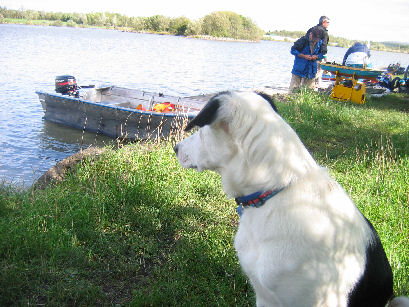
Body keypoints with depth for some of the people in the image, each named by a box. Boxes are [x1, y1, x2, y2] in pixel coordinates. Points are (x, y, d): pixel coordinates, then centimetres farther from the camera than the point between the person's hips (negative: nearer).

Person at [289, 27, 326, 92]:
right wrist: (304, 56, -18)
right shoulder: (303, 40, -11)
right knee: (294, 88, -1)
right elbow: (293, 50, -9)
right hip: (299, 69, -4)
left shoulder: (320, 43, 1)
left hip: (311, 70, 4)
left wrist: (316, 56, -12)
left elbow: (322, 54, 11)